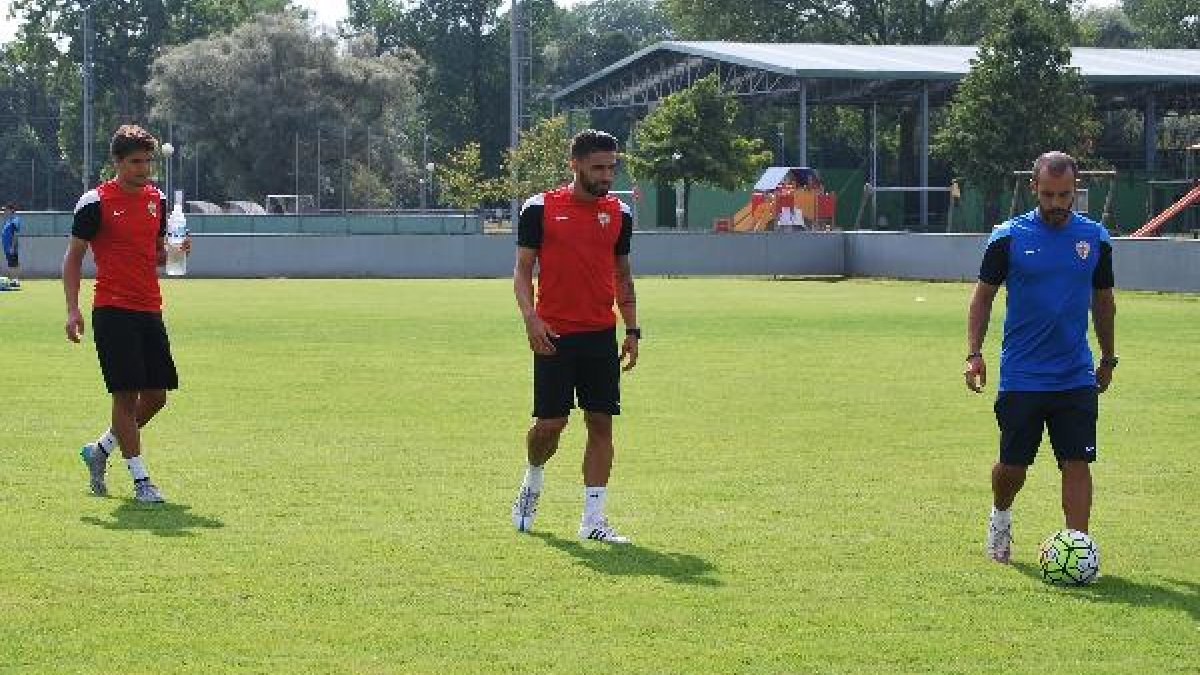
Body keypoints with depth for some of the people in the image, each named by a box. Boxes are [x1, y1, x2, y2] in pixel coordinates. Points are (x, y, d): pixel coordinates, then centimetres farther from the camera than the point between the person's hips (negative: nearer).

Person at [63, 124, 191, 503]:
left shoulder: (157, 200, 11)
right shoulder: (95, 202, -6)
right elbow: (73, 257, -1)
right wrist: (72, 309, -9)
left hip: (149, 311, 6)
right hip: (113, 311, -6)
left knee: (157, 395, 6)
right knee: (126, 394, -8)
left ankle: (100, 451, 25)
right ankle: (140, 479, -1)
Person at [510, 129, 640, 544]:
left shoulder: (619, 213, 8)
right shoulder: (541, 209, -2)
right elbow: (523, 269, 0)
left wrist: (632, 330, 9)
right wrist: (531, 317, -15)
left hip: (602, 336, 3)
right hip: (554, 335, -3)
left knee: (601, 423, -1)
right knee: (551, 423, -3)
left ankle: (593, 518, 4)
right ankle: (532, 482, 28)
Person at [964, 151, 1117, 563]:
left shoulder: (1095, 238, 4)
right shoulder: (1008, 237, -3)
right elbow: (983, 296, 4)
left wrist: (1108, 359, 19)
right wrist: (974, 353, -6)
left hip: (1077, 378, 1)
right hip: (1020, 378, -1)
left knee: (1077, 464, -6)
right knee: (1013, 465, 5)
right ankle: (1000, 517, 35)